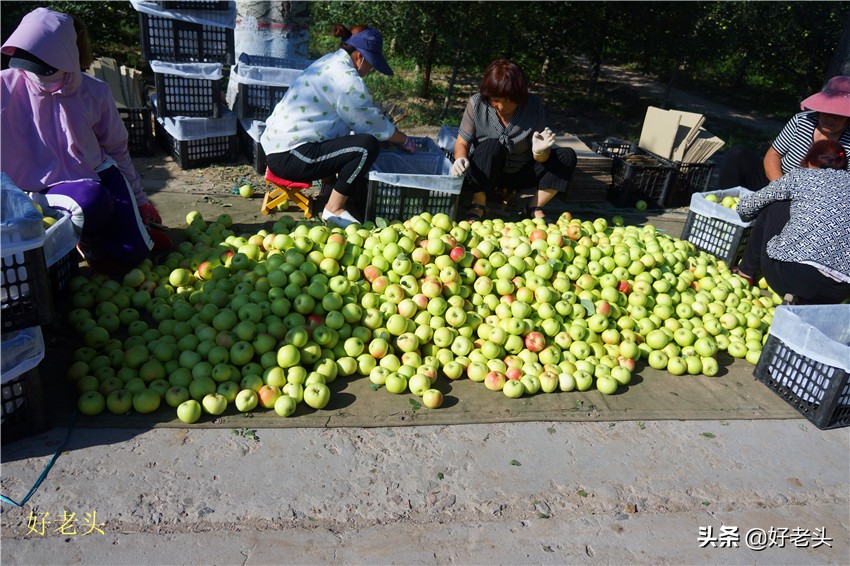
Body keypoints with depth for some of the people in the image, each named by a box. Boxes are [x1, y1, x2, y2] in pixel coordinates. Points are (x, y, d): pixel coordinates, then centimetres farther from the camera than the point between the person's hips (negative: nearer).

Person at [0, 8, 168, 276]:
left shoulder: (94, 92, -6)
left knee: (131, 254, -13)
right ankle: (87, 240, 1)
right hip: (47, 188, -1)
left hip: (98, 174, 2)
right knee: (92, 201, -35)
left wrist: (140, 199, 11)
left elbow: (118, 150, 6)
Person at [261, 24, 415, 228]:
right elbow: (375, 124, -7)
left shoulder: (328, 62, 16)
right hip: (291, 157, -11)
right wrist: (406, 141, 8)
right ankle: (334, 209, -7)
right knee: (367, 146, -19)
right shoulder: (346, 79, -15)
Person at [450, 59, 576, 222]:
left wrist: (539, 151, -38)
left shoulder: (533, 106, -15)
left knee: (567, 157, -15)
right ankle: (478, 205, -20)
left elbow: (541, 158, -13)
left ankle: (535, 208, -6)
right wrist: (461, 159, -36)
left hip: (520, 173, 2)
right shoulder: (477, 103, -17)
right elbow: (462, 143, -13)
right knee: (492, 145, -34)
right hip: (483, 174, -2)